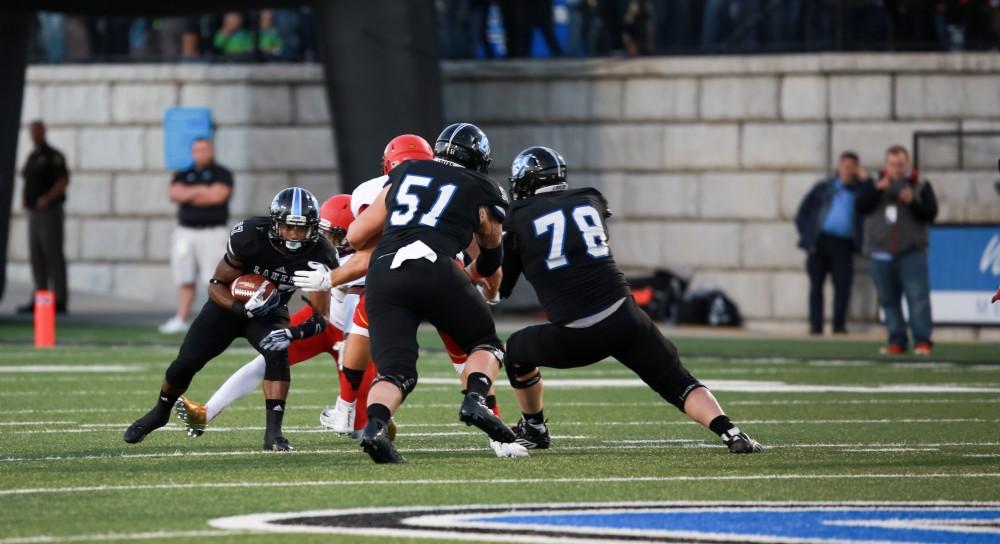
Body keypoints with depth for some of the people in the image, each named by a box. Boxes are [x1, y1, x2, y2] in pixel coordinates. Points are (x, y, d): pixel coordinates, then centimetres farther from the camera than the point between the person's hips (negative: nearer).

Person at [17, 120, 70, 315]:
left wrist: (48, 198, -24)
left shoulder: (53, 156, -7)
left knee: (54, 256, -8)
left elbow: (64, 181, -14)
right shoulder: (32, 157, 17)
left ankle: (60, 301, -8)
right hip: (33, 214, 8)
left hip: (50, 212, -8)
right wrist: (24, 197, 4)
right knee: (37, 257, 5)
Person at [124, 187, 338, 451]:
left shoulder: (319, 255, -25)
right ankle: (160, 412, 31)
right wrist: (243, 308, -38)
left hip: (270, 312, 0)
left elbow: (321, 318, -20)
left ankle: (273, 432, -28)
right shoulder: (250, 236, -31)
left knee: (278, 353, -31)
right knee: (185, 363, 0)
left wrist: (293, 333, -39)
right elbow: (217, 285, -20)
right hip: (231, 303, 0)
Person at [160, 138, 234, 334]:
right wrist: (200, 190, -9)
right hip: (185, 231, 4)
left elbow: (218, 195, -13)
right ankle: (182, 319, 6)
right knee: (185, 279, 4)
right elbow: (174, 194, -1)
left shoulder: (222, 174, 3)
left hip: (212, 233, -4)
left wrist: (188, 195, -3)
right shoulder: (183, 174, 16)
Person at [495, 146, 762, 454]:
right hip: (624, 318, 3)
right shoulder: (590, 202, 15)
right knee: (679, 385, 6)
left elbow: (497, 289, 11)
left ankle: (534, 429, 39)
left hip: (575, 337, -2)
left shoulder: (519, 221, 5)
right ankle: (731, 433, -17)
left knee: (517, 351, 26)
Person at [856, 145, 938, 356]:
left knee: (918, 297, -11)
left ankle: (922, 340, -11)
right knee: (888, 300, 4)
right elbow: (860, 207, -3)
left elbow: (930, 214, -2)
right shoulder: (873, 185, 12)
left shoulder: (921, 186, 6)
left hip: (911, 253, -3)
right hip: (880, 254, 3)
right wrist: (877, 189, -16)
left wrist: (912, 202, -17)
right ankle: (897, 341, 10)